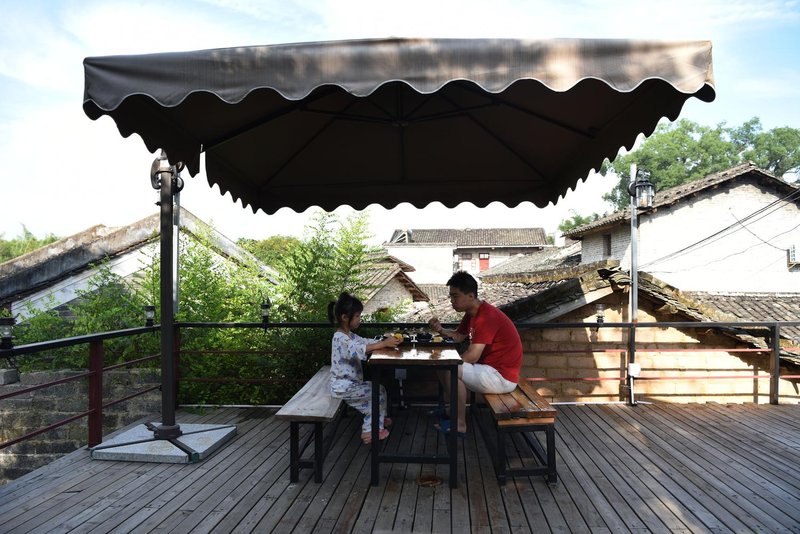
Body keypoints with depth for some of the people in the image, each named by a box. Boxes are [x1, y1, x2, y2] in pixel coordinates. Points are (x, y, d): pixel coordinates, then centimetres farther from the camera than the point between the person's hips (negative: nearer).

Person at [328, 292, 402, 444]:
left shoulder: (350, 335, 10)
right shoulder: (340, 337, -23)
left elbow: (366, 343, 9)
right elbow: (358, 350, -38)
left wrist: (385, 341, -8)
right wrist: (384, 344, -39)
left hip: (351, 383, 10)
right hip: (343, 386, -10)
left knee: (378, 389, 16)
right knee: (378, 392, -7)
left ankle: (377, 419, 33)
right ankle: (370, 431, 3)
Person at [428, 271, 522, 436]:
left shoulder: (486, 317, -25)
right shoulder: (472, 312, 5)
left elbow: (472, 356, -28)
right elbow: (458, 337, 16)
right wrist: (440, 330, -5)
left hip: (503, 377, -10)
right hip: (490, 368, 10)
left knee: (450, 370, -22)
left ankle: (460, 424, -10)